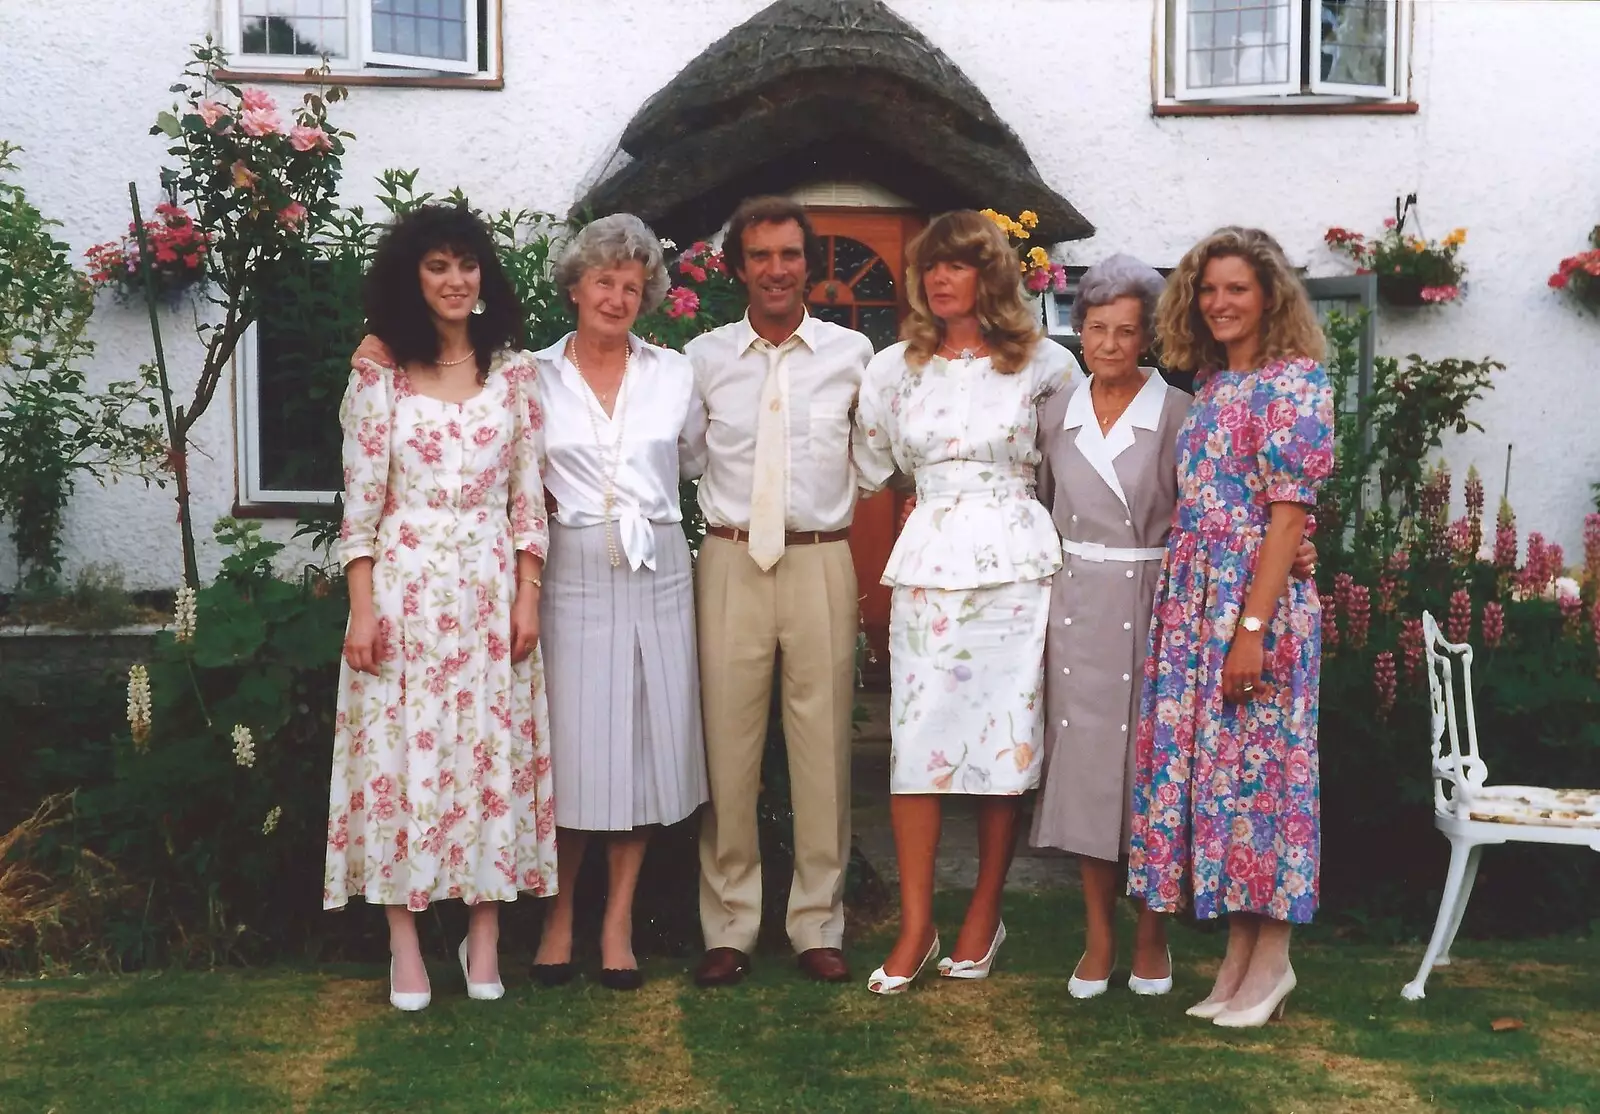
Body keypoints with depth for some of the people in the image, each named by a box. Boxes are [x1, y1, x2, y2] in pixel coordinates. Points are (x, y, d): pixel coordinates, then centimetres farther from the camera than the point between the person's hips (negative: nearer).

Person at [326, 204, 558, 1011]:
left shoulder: (514, 372, 6)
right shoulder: (379, 375, 0)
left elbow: (529, 495, 6)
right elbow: (360, 499, -2)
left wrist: (528, 598, -1)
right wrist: (362, 606, -9)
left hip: (489, 587, 2)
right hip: (404, 586, -2)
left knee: (491, 754, 4)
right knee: (402, 752, 1)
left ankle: (484, 935, 15)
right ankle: (405, 943, 11)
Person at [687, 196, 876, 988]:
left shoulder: (853, 354, 5)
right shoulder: (703, 358, 6)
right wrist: (721, 510, 6)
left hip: (821, 562, 0)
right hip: (729, 564, 0)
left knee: (824, 745, 3)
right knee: (727, 745, 2)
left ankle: (817, 925, 15)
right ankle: (728, 929, 14)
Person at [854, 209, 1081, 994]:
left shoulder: (1041, 363, 2)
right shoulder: (893, 368, 8)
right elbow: (870, 468, 17)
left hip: (1014, 564, -1)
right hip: (927, 563, 1)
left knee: (1007, 740, 2)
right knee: (917, 740, -4)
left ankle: (984, 917, 17)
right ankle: (916, 926, 4)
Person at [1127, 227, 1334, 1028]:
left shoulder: (1294, 380, -7)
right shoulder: (1212, 385, 15)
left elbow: (1288, 513, -14)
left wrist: (1253, 628, -19)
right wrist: (1185, 601, 6)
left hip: (1257, 596, -7)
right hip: (1191, 595, 7)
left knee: (1256, 764, -3)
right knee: (1205, 763, 7)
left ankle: (1271, 960, 9)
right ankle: (1239, 955, 17)